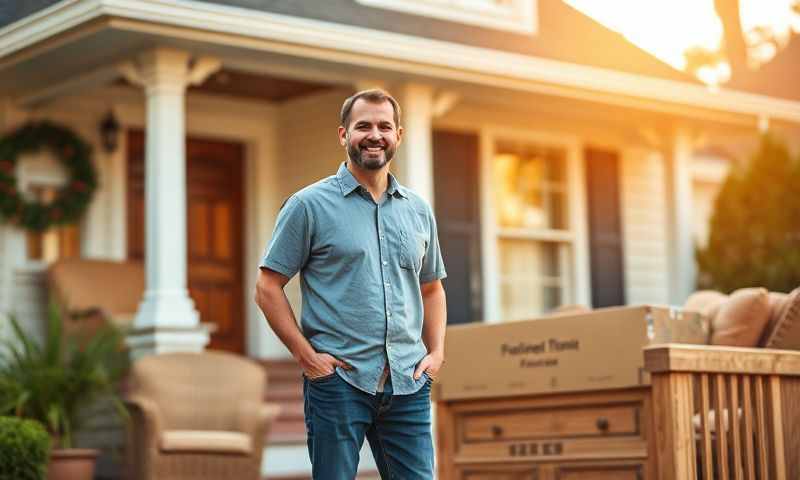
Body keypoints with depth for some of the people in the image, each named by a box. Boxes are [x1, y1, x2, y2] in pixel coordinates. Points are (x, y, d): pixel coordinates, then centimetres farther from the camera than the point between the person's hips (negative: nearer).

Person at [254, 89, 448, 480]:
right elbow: (268, 288, -2)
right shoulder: (309, 205, -1)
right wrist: (306, 356, -10)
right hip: (338, 379, -4)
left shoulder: (418, 210, 13)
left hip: (408, 383, 4)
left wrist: (436, 352, 9)